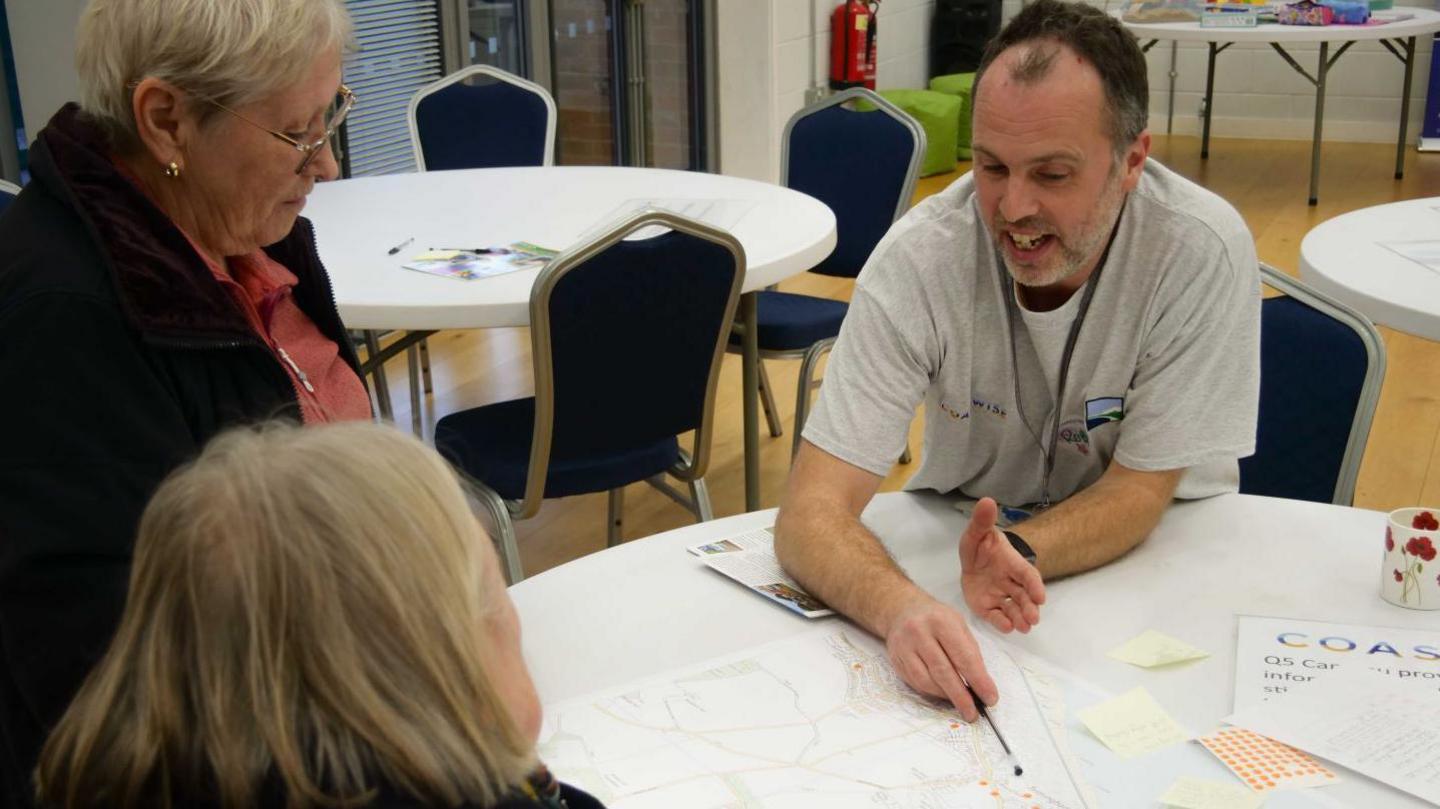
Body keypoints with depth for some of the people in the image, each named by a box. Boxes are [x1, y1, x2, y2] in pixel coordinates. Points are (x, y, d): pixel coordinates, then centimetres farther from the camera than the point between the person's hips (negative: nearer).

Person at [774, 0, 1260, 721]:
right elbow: (810, 513, -26)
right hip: (961, 530, 1)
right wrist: (901, 606, -48)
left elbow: (1140, 490, -16)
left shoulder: (1203, 251, -23)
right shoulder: (920, 256, -23)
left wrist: (1017, 551, -37)